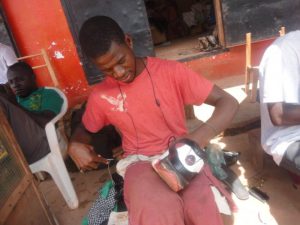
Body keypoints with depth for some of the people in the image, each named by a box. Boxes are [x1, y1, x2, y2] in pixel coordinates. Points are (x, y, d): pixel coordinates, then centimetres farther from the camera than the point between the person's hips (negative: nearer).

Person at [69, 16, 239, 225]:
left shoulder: (171, 71, -9)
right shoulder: (100, 96, 0)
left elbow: (228, 102, -9)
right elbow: (86, 128, 21)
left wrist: (201, 136, -28)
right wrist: (74, 146, -4)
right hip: (140, 163, 1)